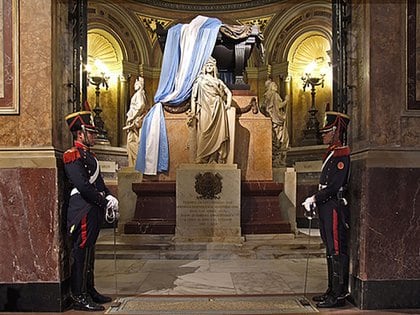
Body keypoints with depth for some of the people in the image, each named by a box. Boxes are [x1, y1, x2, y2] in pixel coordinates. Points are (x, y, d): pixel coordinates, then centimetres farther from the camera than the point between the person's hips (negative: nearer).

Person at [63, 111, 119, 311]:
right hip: (83, 211, -10)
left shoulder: (88, 155, 19)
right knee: (81, 253, -4)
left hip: (93, 211, 10)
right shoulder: (73, 156, -13)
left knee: (89, 251, 16)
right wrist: (104, 202, -16)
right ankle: (79, 298, 3)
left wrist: (109, 197, 2)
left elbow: (98, 182, 19)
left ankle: (89, 291, 27)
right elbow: (83, 186, -22)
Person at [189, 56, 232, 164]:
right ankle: (202, 159, -12)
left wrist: (228, 104, 5)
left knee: (218, 134, -5)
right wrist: (193, 110, -4)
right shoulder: (200, 80, 13)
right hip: (205, 110, -2)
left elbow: (228, 93, 21)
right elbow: (193, 95, 6)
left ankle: (217, 159, -4)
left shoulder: (218, 81, 19)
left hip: (217, 110, 2)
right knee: (205, 134, -11)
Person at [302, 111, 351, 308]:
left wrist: (314, 199, -15)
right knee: (331, 251, 15)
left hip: (335, 208, -10)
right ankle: (332, 291, 25)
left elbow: (335, 186, -20)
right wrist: (314, 201, 9)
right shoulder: (330, 154, 17)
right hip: (326, 209, 10)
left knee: (337, 251, -4)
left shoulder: (342, 155, -13)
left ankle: (339, 295, 4)